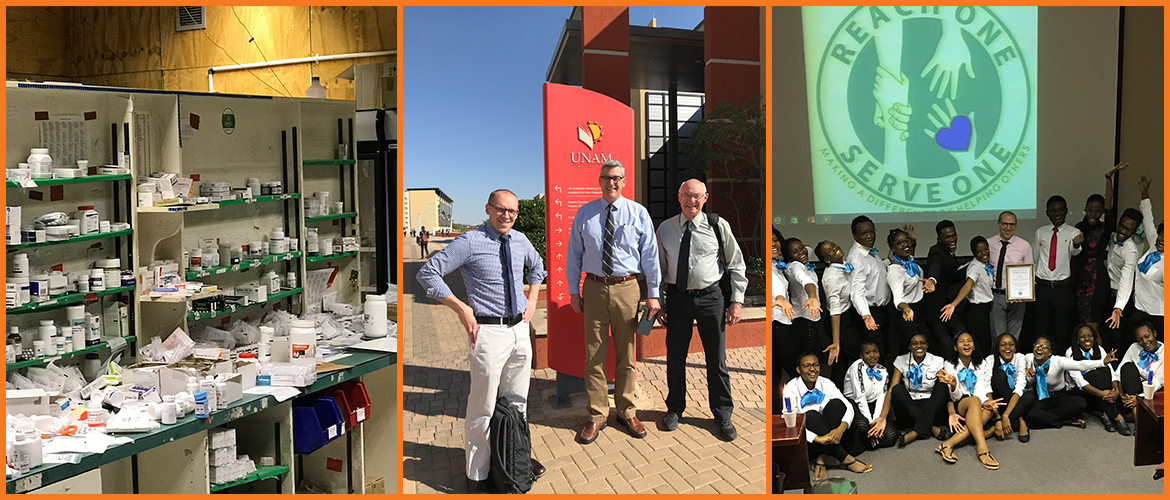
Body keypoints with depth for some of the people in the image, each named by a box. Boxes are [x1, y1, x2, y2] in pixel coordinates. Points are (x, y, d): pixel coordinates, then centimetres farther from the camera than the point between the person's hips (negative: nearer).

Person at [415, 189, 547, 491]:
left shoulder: (520, 240, 6)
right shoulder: (470, 242, -13)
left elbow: (537, 266, 29)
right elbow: (427, 274, -15)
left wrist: (532, 300, 14)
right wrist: (461, 309, -16)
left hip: (520, 329, 6)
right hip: (489, 331, -6)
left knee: (517, 400, 19)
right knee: (484, 407, 1)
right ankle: (478, 473, 15)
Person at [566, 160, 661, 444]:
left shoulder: (638, 213, 2)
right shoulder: (584, 214, 5)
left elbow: (650, 255, 2)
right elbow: (574, 254, 8)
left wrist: (653, 294, -1)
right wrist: (574, 291, 4)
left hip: (628, 288, 0)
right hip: (594, 288, 1)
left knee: (626, 354, 10)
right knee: (594, 354, 4)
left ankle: (626, 412, 25)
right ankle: (597, 416, 16)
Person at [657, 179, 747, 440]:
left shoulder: (718, 226, -3)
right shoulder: (665, 229, 3)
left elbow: (736, 266, 3)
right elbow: (659, 268, 10)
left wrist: (737, 301, -1)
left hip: (711, 298, -1)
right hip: (677, 298, 1)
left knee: (716, 359, 8)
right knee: (675, 357, 11)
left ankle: (722, 414, 25)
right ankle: (675, 408, 32)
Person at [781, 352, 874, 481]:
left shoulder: (825, 383, 0)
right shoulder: (791, 388, -12)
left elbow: (848, 407, -9)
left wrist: (841, 429, -30)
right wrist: (818, 439, -36)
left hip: (829, 436, 4)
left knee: (836, 403, -19)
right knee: (811, 415, -32)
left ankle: (820, 460, -23)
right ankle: (846, 459, -26)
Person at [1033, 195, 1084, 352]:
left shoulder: (1074, 233, -2)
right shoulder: (1040, 232, 7)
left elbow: (1074, 251, -23)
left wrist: (1076, 244, -46)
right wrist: (1033, 279, 14)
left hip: (1063, 287, -2)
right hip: (1042, 285, 2)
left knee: (1063, 327, 3)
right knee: (1042, 325, 7)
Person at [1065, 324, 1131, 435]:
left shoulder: (1099, 349, 2)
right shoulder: (1071, 352, -12)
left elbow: (1111, 371, -9)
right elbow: (1078, 379, -23)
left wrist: (1116, 389, -31)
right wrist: (1101, 393, -36)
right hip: (1077, 391, -4)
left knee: (1105, 369, -24)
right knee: (1095, 374, -32)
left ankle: (1105, 414, -29)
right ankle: (1117, 417, -37)